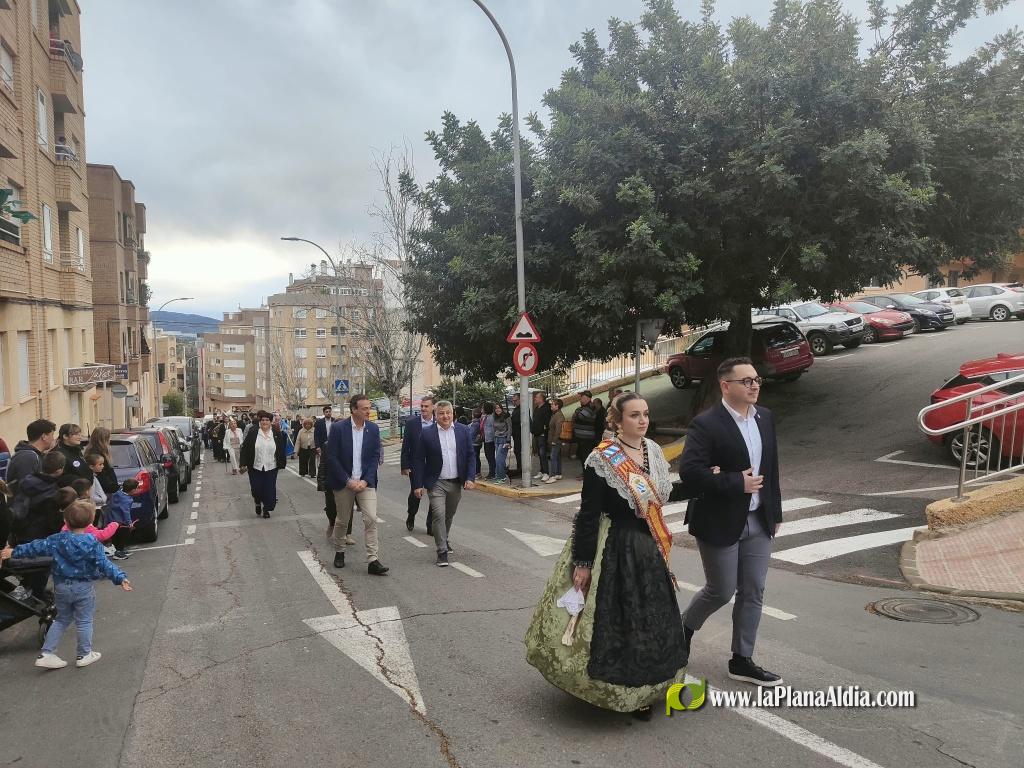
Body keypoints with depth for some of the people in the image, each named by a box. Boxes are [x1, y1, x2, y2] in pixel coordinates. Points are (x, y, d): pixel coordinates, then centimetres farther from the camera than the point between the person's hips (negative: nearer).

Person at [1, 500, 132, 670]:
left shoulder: (58, 540, -6)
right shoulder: (92, 543, -15)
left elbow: (37, 547, 3)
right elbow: (104, 564, -21)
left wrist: (14, 552, 18)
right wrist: (120, 578, -22)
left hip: (61, 587, 4)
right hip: (83, 588, -4)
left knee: (61, 620, 21)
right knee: (84, 621, 10)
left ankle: (46, 654, 20)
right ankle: (84, 655, 19)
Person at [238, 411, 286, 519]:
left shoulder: (277, 434, 1)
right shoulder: (253, 433, -2)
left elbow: (281, 450, 6)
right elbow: (245, 449, -2)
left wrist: (282, 464, 5)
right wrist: (243, 464, -6)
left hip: (271, 468, 0)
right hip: (255, 467, 0)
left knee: (269, 489, 0)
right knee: (256, 488, 4)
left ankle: (266, 509, 18)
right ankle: (258, 504, 33)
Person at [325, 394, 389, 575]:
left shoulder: (373, 429, 0)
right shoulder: (338, 429, -9)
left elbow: (375, 457, 1)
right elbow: (332, 458, -9)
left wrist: (365, 481, -10)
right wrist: (348, 481, -12)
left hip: (366, 482, 2)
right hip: (343, 483, -1)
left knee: (371, 519, -10)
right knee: (342, 521, 12)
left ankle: (373, 561, -7)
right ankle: (339, 552, 36)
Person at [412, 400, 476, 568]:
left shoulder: (464, 431, 0)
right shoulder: (427, 433, -7)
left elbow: (471, 455, 3)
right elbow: (419, 460, -5)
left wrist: (470, 478, -7)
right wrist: (419, 485, -9)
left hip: (456, 482, 3)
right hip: (436, 483, -3)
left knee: (450, 514, 18)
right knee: (439, 515, -12)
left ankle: (443, 539, 42)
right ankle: (442, 551, -3)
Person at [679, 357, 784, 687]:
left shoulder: (765, 417, 6)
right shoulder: (706, 424, -17)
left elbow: (772, 467, 13)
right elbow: (690, 472, -25)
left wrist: (775, 511, 13)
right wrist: (737, 483, -23)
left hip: (758, 522, 6)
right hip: (721, 523, -6)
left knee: (752, 594, 10)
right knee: (721, 592, 5)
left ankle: (742, 660, 25)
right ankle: (685, 628, 33)